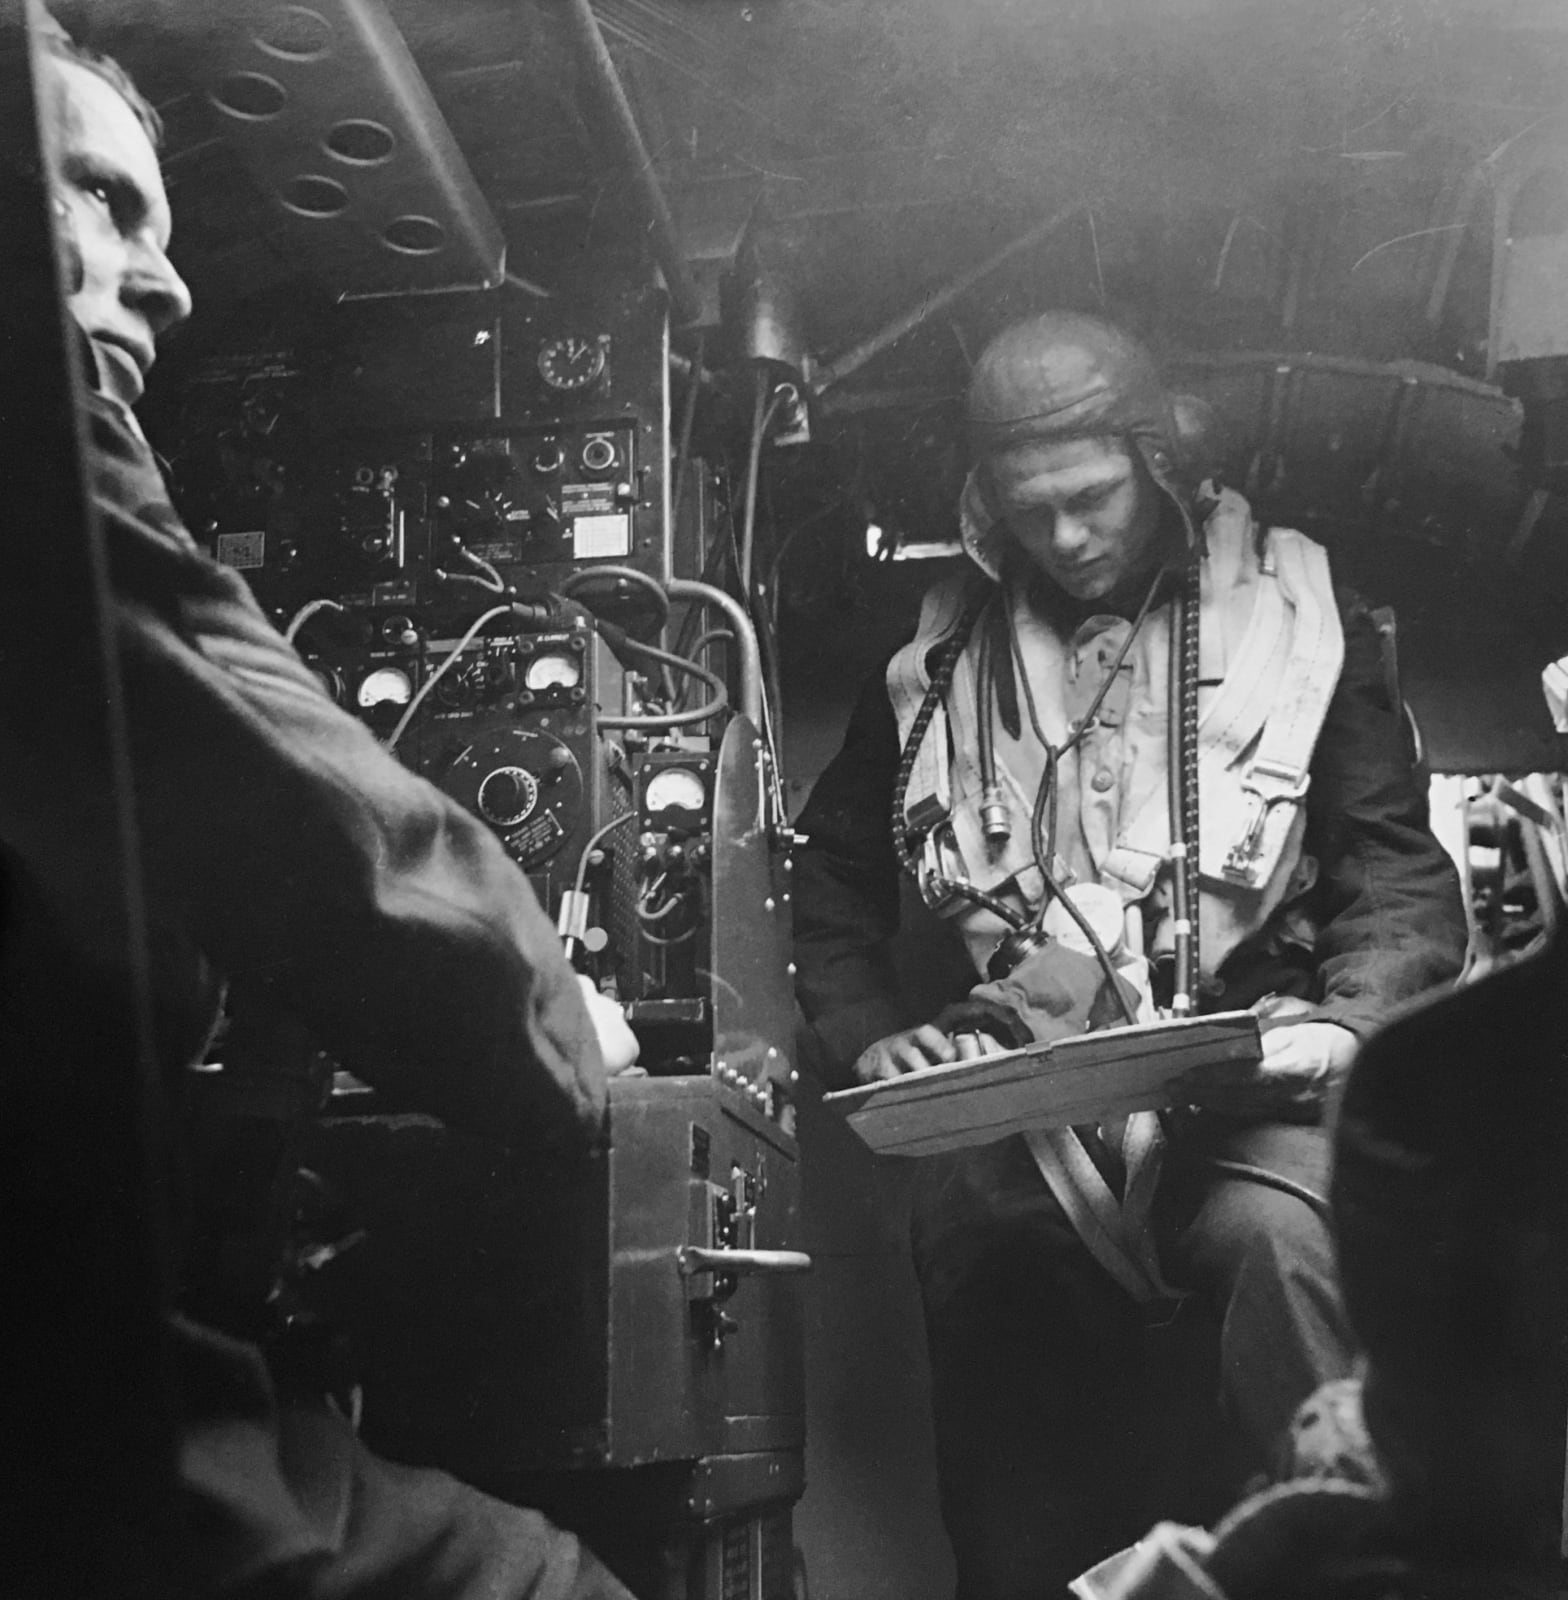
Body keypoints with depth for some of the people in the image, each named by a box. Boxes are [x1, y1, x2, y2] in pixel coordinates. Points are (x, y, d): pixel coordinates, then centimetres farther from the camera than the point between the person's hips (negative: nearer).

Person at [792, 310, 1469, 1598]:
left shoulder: (1296, 611, 9)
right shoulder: (942, 646, 15)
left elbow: (1401, 874, 7)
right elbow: (836, 878, 22)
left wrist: (1349, 1023, -11)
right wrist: (872, 1038, 6)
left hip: (1243, 1087, -1)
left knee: (1289, 1240, -32)